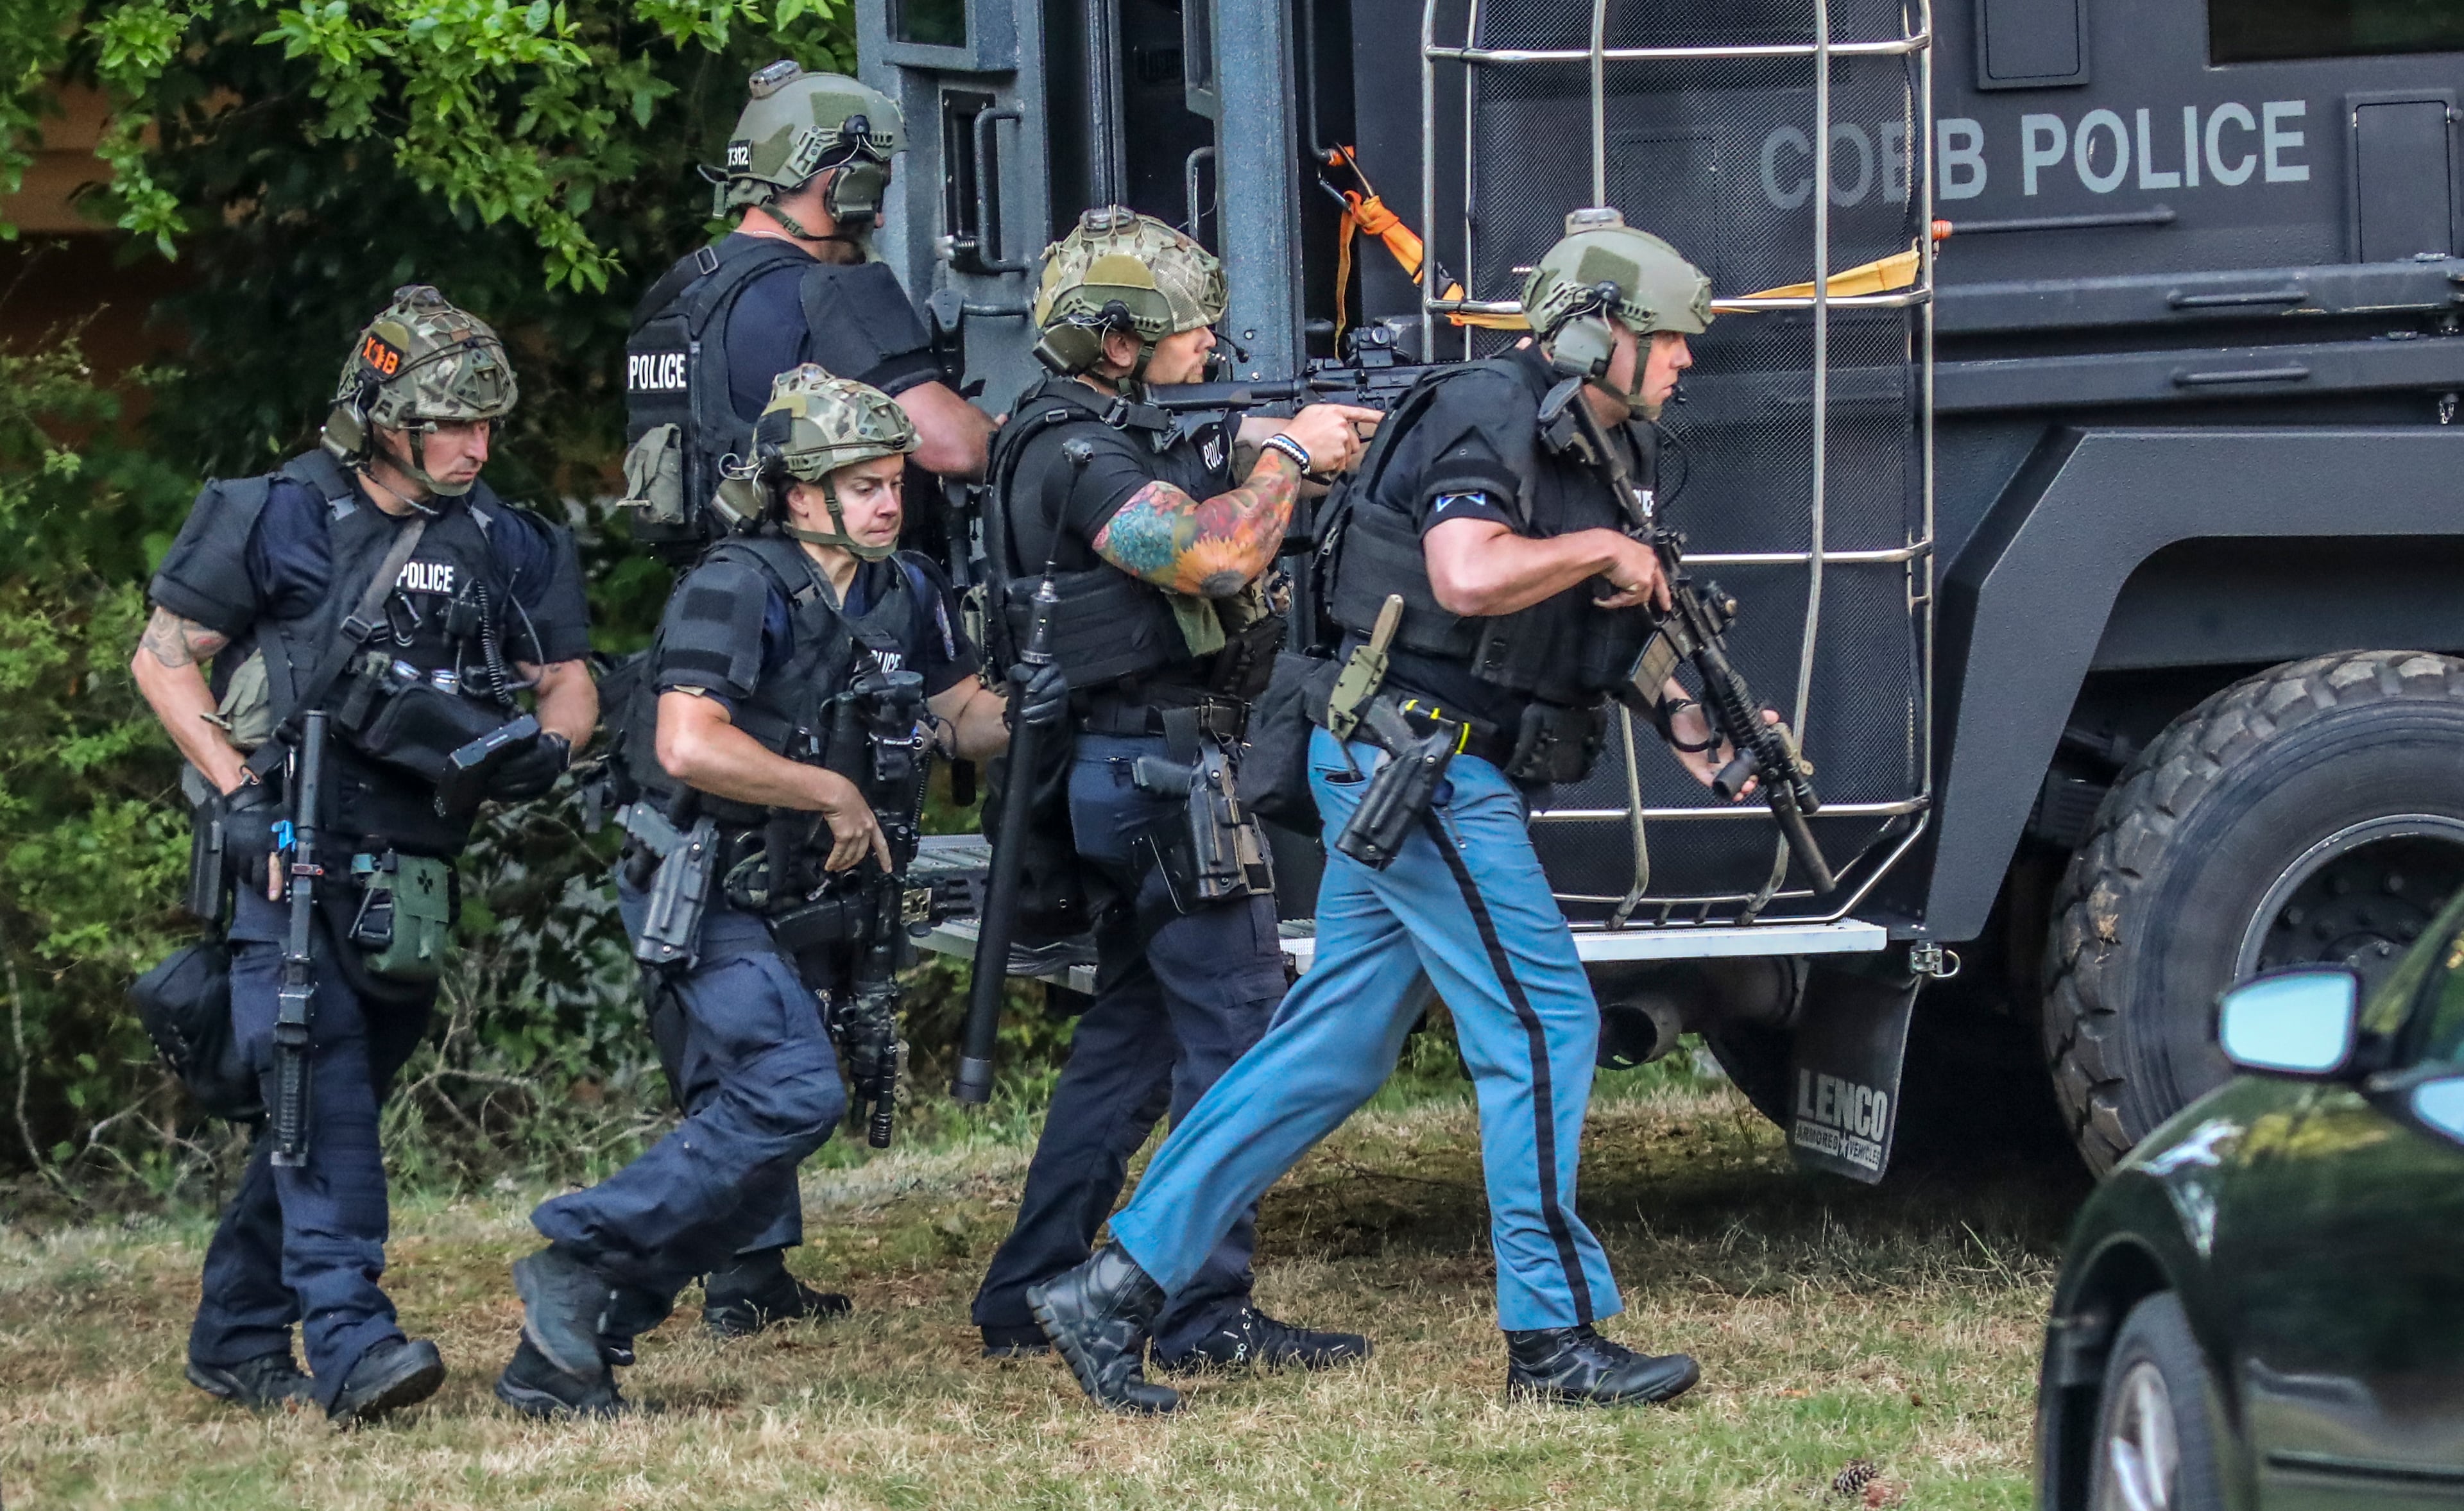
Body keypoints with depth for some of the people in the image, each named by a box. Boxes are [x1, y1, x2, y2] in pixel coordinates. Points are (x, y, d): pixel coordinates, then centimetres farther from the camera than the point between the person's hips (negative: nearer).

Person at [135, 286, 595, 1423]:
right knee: (322, 1084, -19)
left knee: (334, 1102, 10)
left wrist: (545, 749, -7)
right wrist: (239, 793, -12)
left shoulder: (498, 542, 9)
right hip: (290, 854, -5)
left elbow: (569, 683, 17)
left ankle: (235, 1339, 21)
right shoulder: (280, 520, -4)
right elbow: (162, 658, -1)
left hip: (411, 877, 5)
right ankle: (350, 1338, -29)